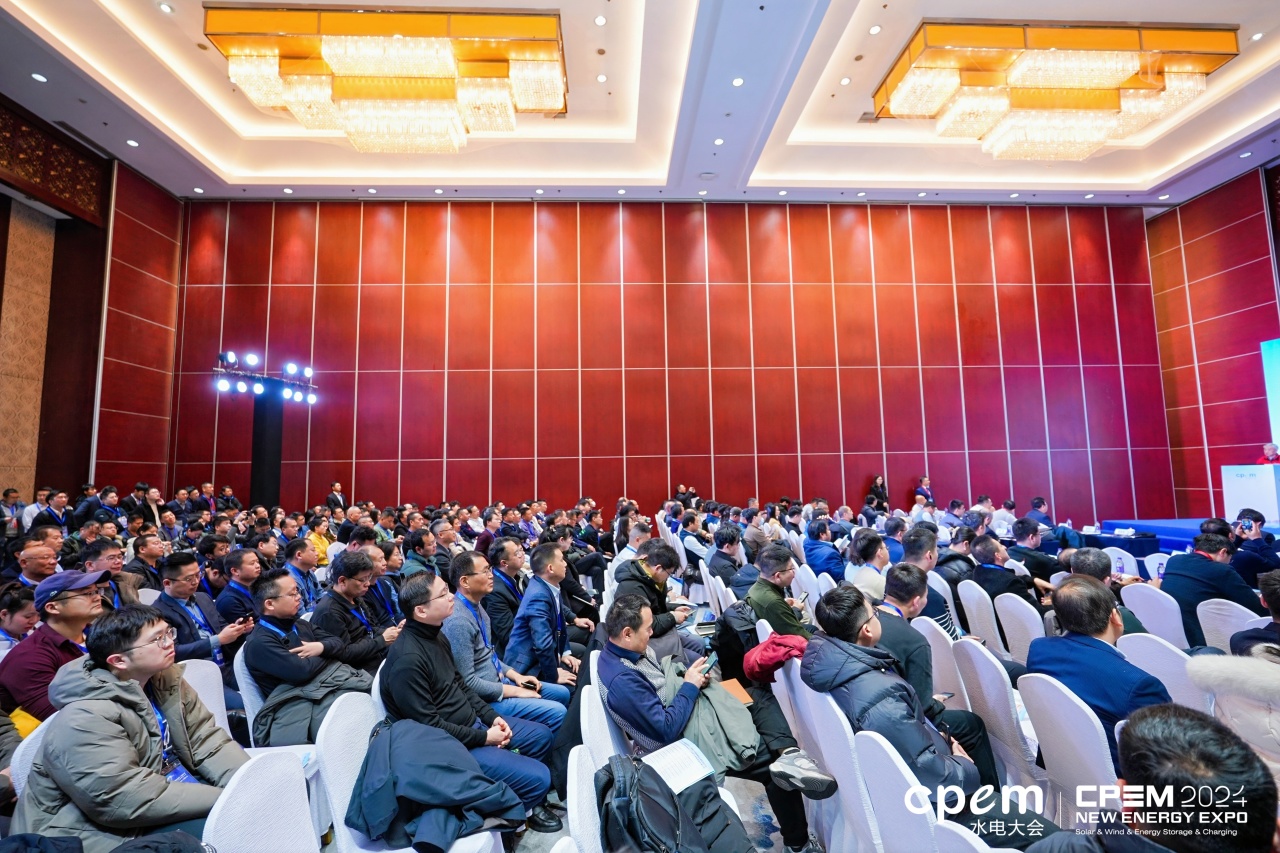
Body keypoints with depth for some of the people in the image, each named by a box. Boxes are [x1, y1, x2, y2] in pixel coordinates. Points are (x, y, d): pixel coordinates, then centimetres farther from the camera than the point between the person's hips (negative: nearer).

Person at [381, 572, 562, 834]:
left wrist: (492, 716, 1)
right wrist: (484, 738, -17)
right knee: (538, 777, -11)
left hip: (473, 723, 9)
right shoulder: (407, 659, -28)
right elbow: (428, 725, -25)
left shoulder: (436, 636, 1)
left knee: (542, 736, 13)